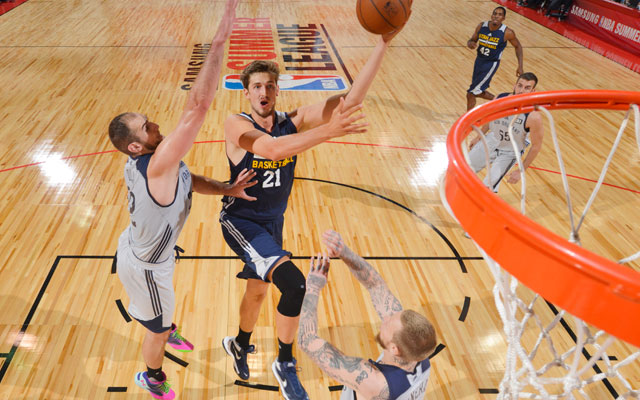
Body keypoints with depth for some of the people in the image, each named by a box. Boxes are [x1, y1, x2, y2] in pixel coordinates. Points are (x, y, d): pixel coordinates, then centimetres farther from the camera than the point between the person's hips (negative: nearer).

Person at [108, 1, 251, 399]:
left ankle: (167, 331, 70)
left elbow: (189, 180, 2)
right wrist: (221, 39, -52)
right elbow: (198, 106, -50)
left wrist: (229, 189, -15)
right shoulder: (159, 166, -40)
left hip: (138, 250, 8)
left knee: (163, 307, 38)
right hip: (145, 268, -8)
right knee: (156, 329, 20)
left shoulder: (143, 163, -12)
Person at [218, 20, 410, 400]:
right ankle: (285, 365, 0)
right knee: (294, 283, -24)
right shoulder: (236, 125, -20)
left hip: (273, 221, 6)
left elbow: (350, 100, -22)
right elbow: (271, 148, -42)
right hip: (241, 221, -5)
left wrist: (383, 44, -32)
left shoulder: (294, 121, -10)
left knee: (259, 289, 25)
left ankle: (240, 344, 55)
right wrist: (329, 130, -54)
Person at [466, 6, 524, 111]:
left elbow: (518, 46, -2)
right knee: (479, 92, 21)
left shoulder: (507, 33, -17)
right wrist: (471, 44, -21)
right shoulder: (481, 26, -7)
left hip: (491, 64, -6)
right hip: (479, 60, 6)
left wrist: (520, 66, -6)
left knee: (471, 93, -10)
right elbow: (471, 40, 5)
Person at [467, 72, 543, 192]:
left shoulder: (533, 116, -31)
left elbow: (536, 145, -18)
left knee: (489, 186, -15)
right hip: (491, 141, 4)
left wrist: (521, 170, -16)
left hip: (509, 153, -4)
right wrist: (478, 137, 15)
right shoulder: (500, 98, -18)